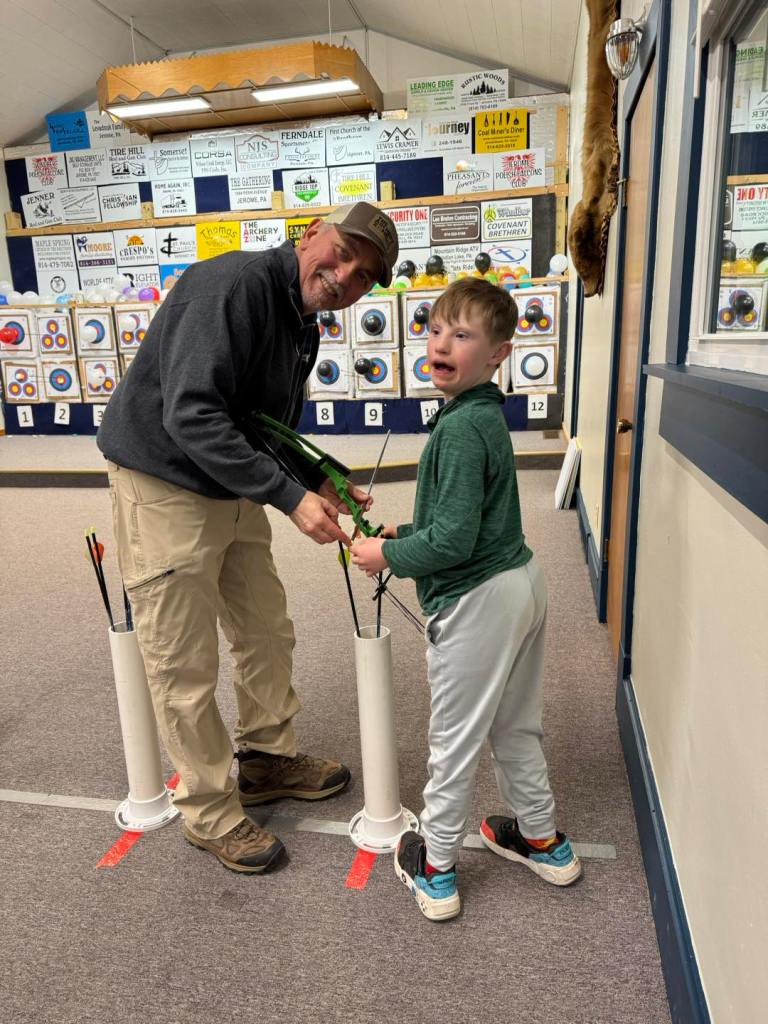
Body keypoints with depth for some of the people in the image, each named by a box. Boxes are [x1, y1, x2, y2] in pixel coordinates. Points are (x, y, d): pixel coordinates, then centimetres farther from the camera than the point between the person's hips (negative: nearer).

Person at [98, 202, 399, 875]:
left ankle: (268, 760, 39)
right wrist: (290, 496, -31)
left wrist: (320, 484, 2)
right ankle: (210, 812, 23)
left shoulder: (301, 326, 9)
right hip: (164, 489, -9)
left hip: (233, 492, 9)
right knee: (185, 668, 3)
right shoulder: (235, 284, -21)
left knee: (268, 635, 18)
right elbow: (191, 416, -31)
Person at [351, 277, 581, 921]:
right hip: (522, 580, 9)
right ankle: (543, 840, 43)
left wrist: (388, 556, -10)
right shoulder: (488, 415, 8)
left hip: (476, 600, -9)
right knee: (516, 728, 24)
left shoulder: (461, 427, -21)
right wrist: (404, 534, 12)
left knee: (454, 740, 9)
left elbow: (453, 539, -24)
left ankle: (435, 869, 29)